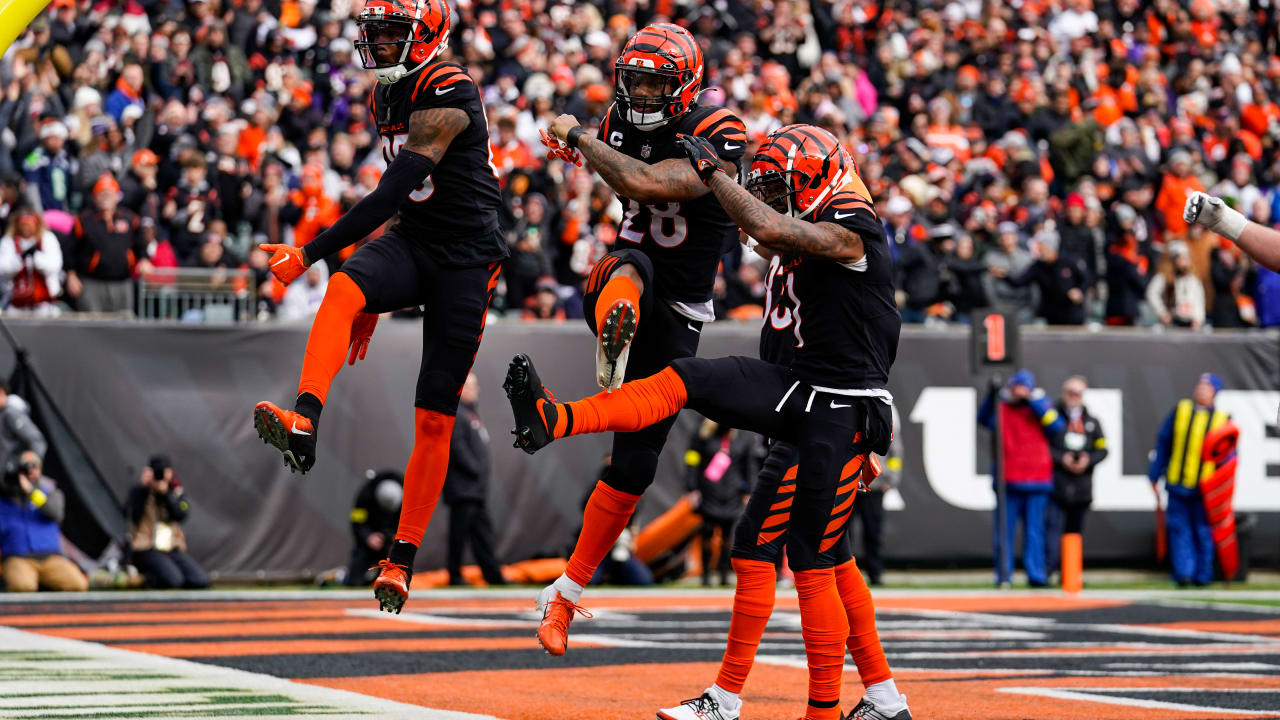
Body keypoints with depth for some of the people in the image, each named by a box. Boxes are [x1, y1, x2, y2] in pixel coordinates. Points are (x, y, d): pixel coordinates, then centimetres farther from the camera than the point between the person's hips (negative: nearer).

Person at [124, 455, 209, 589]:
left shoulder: (177, 493, 11)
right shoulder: (138, 492, 2)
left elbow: (181, 515, -10)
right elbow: (133, 516, -18)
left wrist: (165, 492, -17)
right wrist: (145, 488, -19)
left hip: (173, 550, 5)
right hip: (147, 550, -5)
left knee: (201, 581, -16)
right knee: (172, 580, -32)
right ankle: (146, 577, 1)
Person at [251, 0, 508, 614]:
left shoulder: (446, 96, -19)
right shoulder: (386, 100, 10)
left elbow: (392, 193, -25)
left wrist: (311, 252, -26)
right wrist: (376, 300, 22)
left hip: (465, 260, -6)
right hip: (410, 242, 7)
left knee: (434, 418, -2)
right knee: (344, 291, -29)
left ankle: (402, 558, 5)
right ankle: (303, 425, -45)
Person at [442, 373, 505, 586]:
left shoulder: (471, 413, 20)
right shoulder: (454, 414, -12)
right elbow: (456, 447, -20)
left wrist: (485, 467, 13)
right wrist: (475, 469, -18)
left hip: (476, 488, 10)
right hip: (462, 487, -10)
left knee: (483, 531, 9)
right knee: (460, 532, -6)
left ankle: (494, 576, 11)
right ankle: (455, 575, -1)